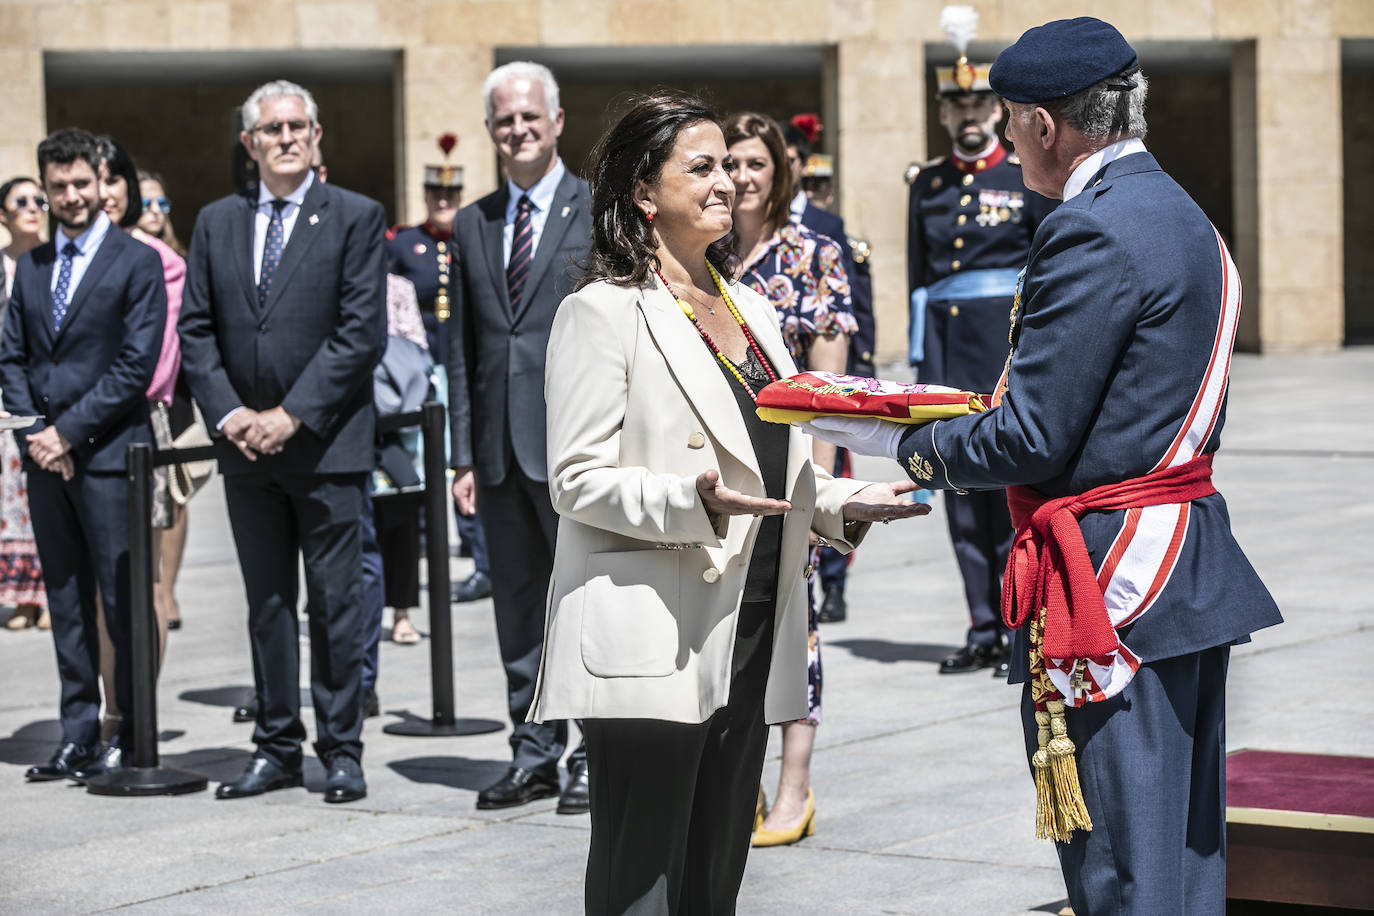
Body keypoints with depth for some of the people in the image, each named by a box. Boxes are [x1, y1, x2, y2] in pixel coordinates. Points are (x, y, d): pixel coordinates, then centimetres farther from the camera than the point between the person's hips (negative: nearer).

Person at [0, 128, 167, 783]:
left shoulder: (137, 263, -2)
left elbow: (136, 366, -9)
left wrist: (68, 430, -12)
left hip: (108, 452, -6)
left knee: (122, 600, -5)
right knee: (66, 603, 8)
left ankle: (131, 740, 1)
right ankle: (78, 739, 13)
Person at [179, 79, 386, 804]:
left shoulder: (355, 218, -1)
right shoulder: (216, 222, 11)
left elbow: (362, 332, -9)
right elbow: (195, 329, 9)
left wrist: (293, 414, -14)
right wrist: (228, 413, -5)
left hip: (327, 444, -4)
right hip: (246, 445, 4)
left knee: (336, 603, 0)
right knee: (267, 603, 9)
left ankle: (342, 751, 8)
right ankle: (277, 748, 16)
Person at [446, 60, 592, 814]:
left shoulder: (602, 214, -1)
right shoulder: (472, 225, 14)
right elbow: (463, 348, 14)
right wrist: (465, 454, 7)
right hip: (502, 452, 5)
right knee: (517, 607, 10)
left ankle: (598, 760, 8)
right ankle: (534, 756, 19)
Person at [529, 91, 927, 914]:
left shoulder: (750, 307, 19)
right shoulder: (603, 312, -5)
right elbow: (578, 480, -10)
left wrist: (847, 504, 5)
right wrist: (694, 502, -24)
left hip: (748, 640, 7)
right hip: (651, 647, -7)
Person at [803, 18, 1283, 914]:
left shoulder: (1092, 231, -16)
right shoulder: (1183, 215, 15)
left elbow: (1031, 439, -18)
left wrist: (903, 446, -3)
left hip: (1113, 576, -10)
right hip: (1197, 569, 10)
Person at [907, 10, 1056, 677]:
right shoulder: (928, 184, 11)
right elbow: (919, 274, 15)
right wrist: (920, 358, 10)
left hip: (1011, 345, -4)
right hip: (947, 341, 4)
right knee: (961, 484, 5)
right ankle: (983, 630, 12)